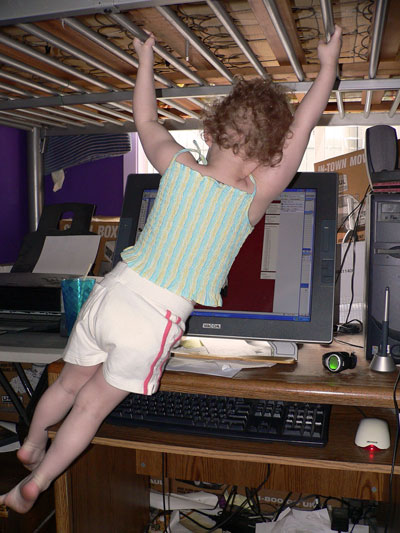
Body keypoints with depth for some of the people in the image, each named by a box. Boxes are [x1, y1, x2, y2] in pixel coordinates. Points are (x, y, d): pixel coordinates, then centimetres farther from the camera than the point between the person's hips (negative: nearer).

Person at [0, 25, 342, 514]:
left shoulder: (177, 165, -3)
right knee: (92, 406, 17)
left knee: (68, 384, 26)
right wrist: (328, 65, 15)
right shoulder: (253, 197, -10)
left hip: (109, 294, 4)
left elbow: (145, 120, 17)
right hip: (152, 324, -3)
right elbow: (300, 130, 2)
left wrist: (145, 58, 31)